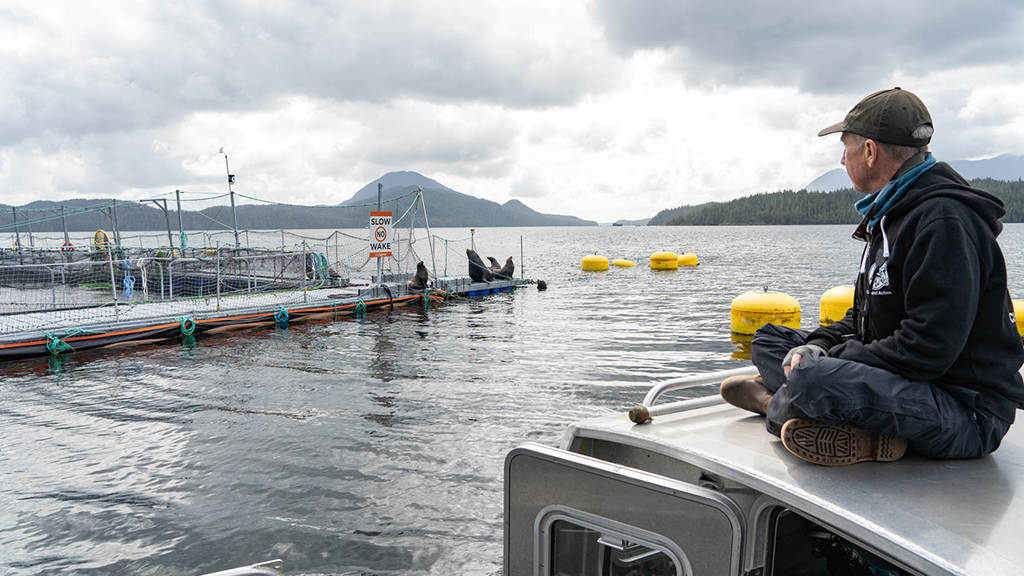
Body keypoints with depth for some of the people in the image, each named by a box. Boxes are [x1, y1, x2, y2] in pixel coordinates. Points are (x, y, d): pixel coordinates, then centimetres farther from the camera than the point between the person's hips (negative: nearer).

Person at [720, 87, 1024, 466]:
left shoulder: (944, 221, -19)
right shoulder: (889, 215, 13)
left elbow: (928, 349, -27)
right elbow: (865, 319, 17)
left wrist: (822, 364, -18)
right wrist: (817, 347, -3)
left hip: (967, 411, -10)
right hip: (900, 381, 10)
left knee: (810, 380, -35)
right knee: (768, 338, 13)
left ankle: (775, 405, -2)